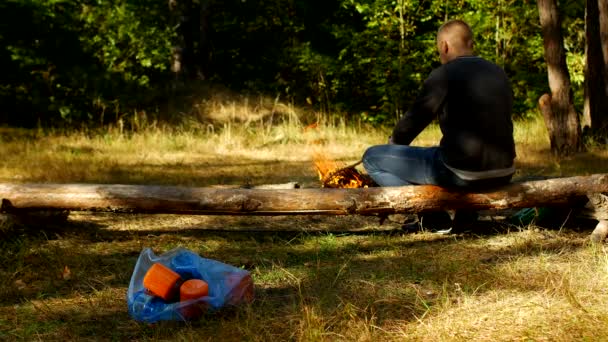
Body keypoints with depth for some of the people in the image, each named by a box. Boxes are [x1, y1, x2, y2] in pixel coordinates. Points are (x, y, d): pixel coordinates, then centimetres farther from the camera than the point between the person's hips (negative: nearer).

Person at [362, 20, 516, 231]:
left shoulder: (443, 75, -8)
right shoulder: (499, 73, 12)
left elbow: (413, 120, 0)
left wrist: (392, 144, 22)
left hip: (462, 173, -7)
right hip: (502, 173, 8)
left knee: (371, 157, 5)